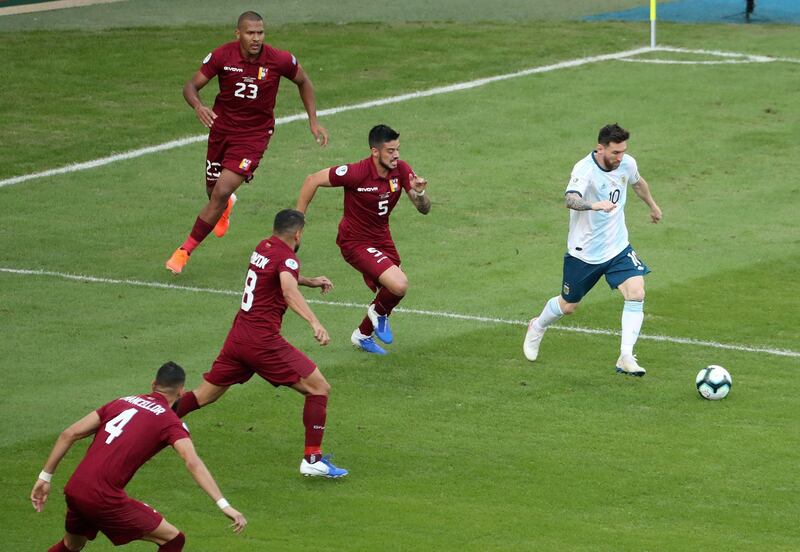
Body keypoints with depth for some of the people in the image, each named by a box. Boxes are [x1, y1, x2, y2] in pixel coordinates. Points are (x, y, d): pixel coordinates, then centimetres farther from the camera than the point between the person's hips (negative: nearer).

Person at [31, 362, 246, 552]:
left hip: (73, 490, 7)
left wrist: (45, 478, 18)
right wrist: (224, 505, -21)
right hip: (104, 498, -7)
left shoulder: (122, 402, 17)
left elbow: (69, 434, 13)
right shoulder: (170, 421, 0)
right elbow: (193, 462, -16)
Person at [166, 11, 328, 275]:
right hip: (222, 129, 2)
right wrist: (198, 107, -33)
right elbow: (191, 85, -10)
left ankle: (185, 251, -2)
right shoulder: (222, 56, -15)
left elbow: (303, 82, 5)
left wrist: (313, 121, 3)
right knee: (214, 193, 16)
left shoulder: (279, 60, -15)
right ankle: (226, 206, 58)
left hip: (254, 135, -2)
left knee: (221, 194, -14)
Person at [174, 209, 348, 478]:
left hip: (238, 335, 8)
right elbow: (289, 292, -32)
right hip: (263, 341, -8)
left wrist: (310, 281, 37)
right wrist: (314, 323, -46)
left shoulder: (263, 248, 14)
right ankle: (312, 458, -7)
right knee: (319, 388, -3)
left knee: (204, 395, 18)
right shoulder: (287, 258, -11)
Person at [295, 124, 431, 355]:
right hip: (356, 241, -7)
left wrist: (420, 192, -30)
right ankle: (379, 313, 10)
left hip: (382, 238, 7)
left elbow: (424, 209, -7)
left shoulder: (401, 170, -10)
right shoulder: (356, 173, -27)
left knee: (389, 292, 19)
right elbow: (313, 180, -16)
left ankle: (362, 335, 45)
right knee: (399, 285, -24)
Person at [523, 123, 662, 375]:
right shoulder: (585, 170, -26)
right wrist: (595, 205, -65)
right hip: (584, 251, -4)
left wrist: (652, 205, 36)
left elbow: (637, 182, 19)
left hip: (618, 248, 4)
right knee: (568, 305, 13)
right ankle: (537, 328, 46)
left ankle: (626, 358, -12)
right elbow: (571, 199, -45)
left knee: (636, 294, -17)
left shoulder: (627, 164, -6)